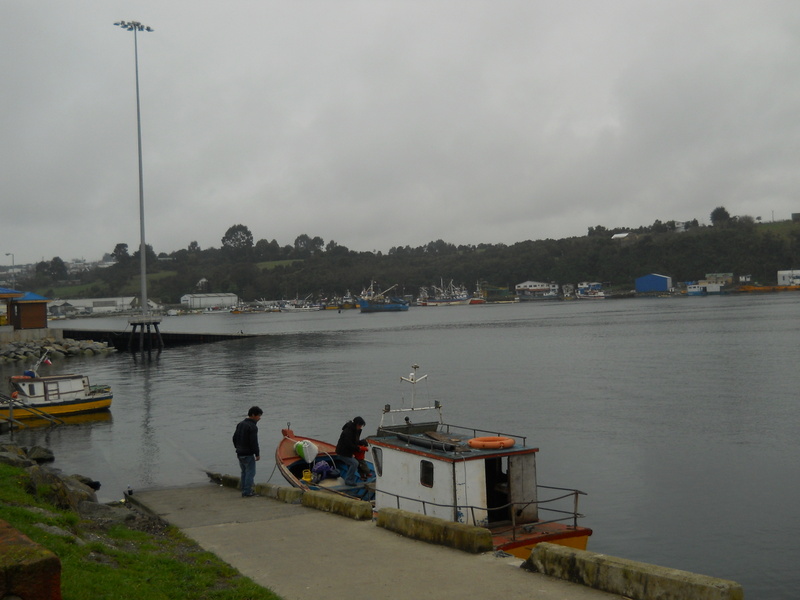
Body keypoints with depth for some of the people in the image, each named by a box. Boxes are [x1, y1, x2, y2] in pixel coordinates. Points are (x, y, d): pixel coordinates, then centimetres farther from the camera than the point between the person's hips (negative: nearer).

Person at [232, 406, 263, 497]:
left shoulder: (240, 424, 11)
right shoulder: (253, 427, -16)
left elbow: (235, 437, 17)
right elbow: (254, 442, -19)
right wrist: (257, 454, -12)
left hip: (240, 453, 9)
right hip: (248, 454, -8)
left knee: (244, 472, 16)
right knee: (250, 472, -3)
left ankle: (244, 491, 18)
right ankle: (247, 492, -6)